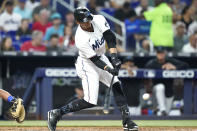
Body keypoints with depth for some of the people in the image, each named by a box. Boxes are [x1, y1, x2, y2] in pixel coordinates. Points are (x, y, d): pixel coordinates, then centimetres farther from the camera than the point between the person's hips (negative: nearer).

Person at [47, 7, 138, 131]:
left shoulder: (99, 20, -16)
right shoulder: (80, 39, -31)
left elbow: (110, 37, -17)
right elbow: (94, 59, -26)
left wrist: (114, 56, -28)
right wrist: (109, 69, -35)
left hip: (101, 57, 7)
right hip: (87, 65, -7)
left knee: (117, 84, -4)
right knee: (90, 101, -10)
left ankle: (127, 121, -1)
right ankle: (56, 113, -1)